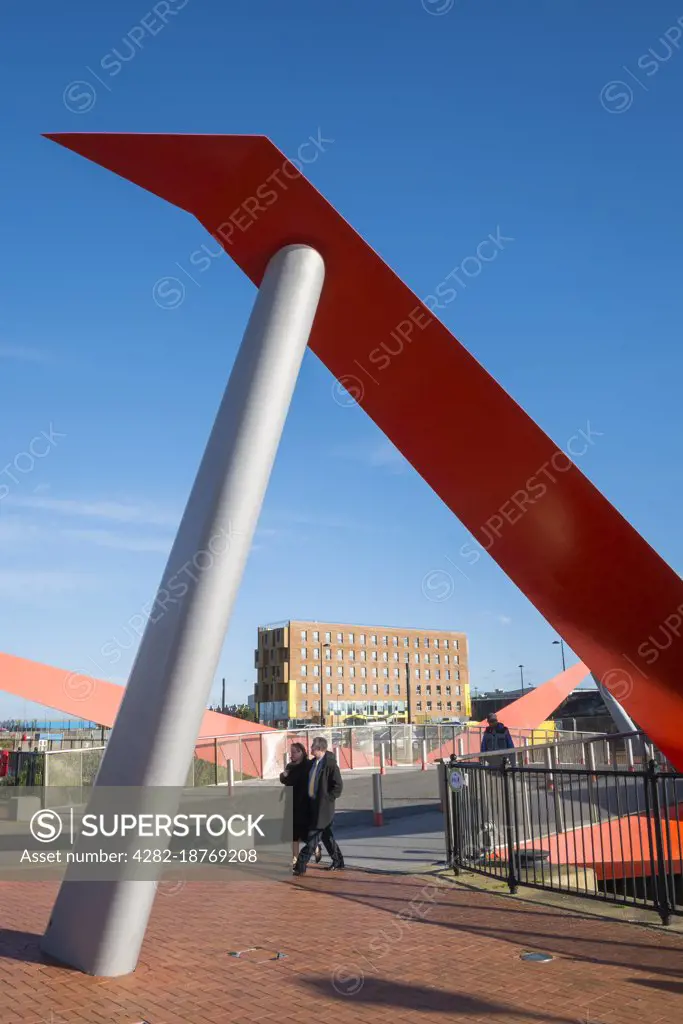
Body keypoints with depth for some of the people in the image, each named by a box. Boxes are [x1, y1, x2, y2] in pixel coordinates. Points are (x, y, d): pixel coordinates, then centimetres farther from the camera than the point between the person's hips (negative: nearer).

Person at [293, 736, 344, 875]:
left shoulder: (330, 764, -16)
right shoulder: (313, 762, 9)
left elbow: (338, 786, -16)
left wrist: (327, 798, -14)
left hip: (324, 806, -9)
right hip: (313, 804, 9)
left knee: (313, 836, -6)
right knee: (326, 835, 16)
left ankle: (301, 864, -5)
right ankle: (338, 862, 27)